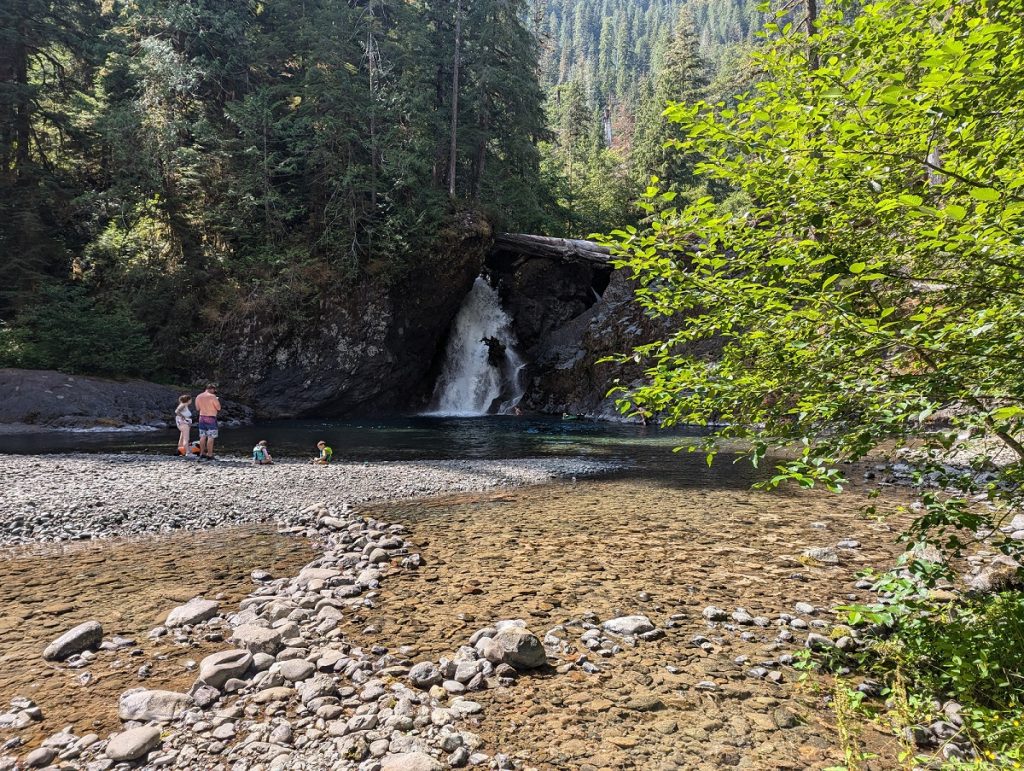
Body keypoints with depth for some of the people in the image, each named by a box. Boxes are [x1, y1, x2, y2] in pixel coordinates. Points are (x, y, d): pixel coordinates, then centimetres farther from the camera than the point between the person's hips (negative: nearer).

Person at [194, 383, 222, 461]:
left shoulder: (198, 397, 6)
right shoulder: (212, 397, -13)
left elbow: (197, 408, 16)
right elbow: (218, 408, -8)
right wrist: (217, 401, 8)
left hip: (202, 417, 6)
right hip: (211, 418, -6)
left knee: (202, 436, 13)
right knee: (211, 437, -3)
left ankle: (202, 453, 19)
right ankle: (209, 455, -4)